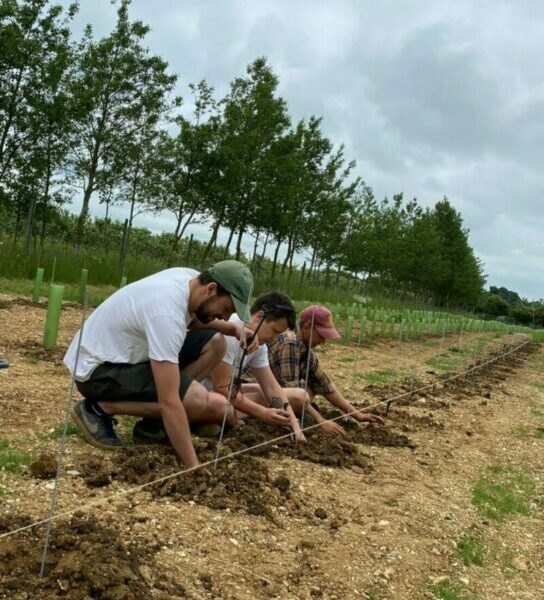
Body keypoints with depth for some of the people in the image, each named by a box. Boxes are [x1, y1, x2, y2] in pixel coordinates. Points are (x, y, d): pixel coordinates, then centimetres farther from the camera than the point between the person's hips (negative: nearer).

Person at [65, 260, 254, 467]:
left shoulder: (191, 278, -7)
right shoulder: (166, 314, -34)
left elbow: (195, 318, 18)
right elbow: (169, 403, -35)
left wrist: (234, 328, -2)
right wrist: (193, 467, -31)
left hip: (124, 352, 10)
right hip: (96, 369, -10)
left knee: (213, 342, -1)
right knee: (203, 402, -23)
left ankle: (155, 423, 2)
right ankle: (100, 408, -8)